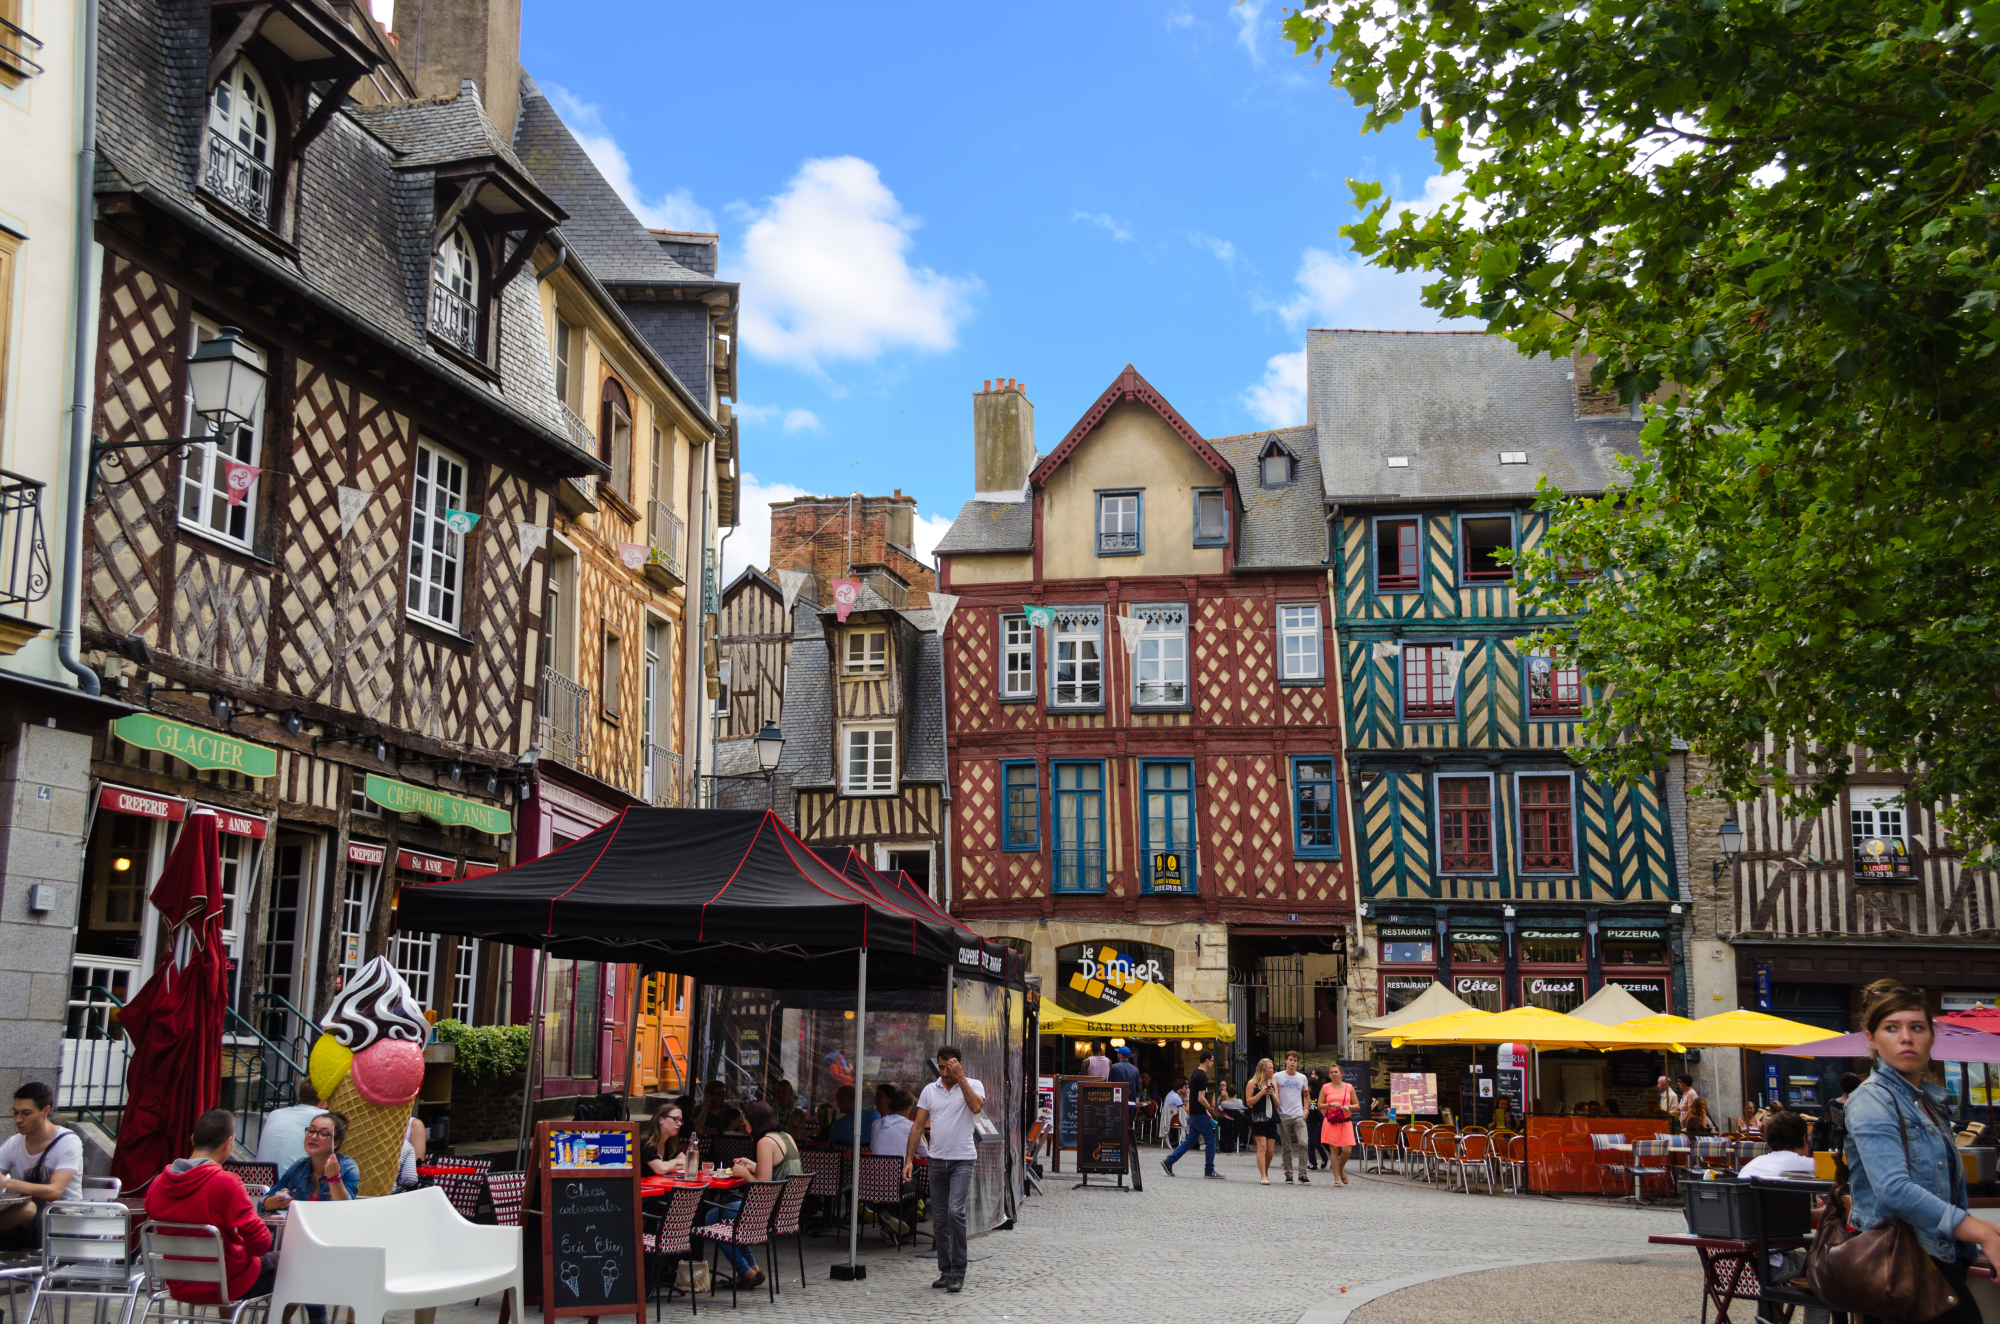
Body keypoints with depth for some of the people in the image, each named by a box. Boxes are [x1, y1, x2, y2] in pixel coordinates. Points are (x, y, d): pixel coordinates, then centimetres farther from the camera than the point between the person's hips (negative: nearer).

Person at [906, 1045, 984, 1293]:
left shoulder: (973, 1085, -2)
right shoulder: (929, 1090, 8)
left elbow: (977, 1107, -23)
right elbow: (918, 1126, 8)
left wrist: (960, 1077, -22)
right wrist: (909, 1159, 1)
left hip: (962, 1160, -4)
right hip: (937, 1160, 4)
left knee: (955, 1212, -17)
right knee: (939, 1218, 7)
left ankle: (958, 1274, -11)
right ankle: (945, 1271, 17)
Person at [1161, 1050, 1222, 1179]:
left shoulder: (1195, 1074, 14)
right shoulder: (1202, 1076, -17)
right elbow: (1201, 1098, -22)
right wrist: (1212, 1110, -12)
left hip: (1194, 1113, 10)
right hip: (1200, 1114, -10)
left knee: (1190, 1140, 14)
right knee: (1210, 1141, -1)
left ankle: (1168, 1161, 11)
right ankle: (1209, 1171, 4)